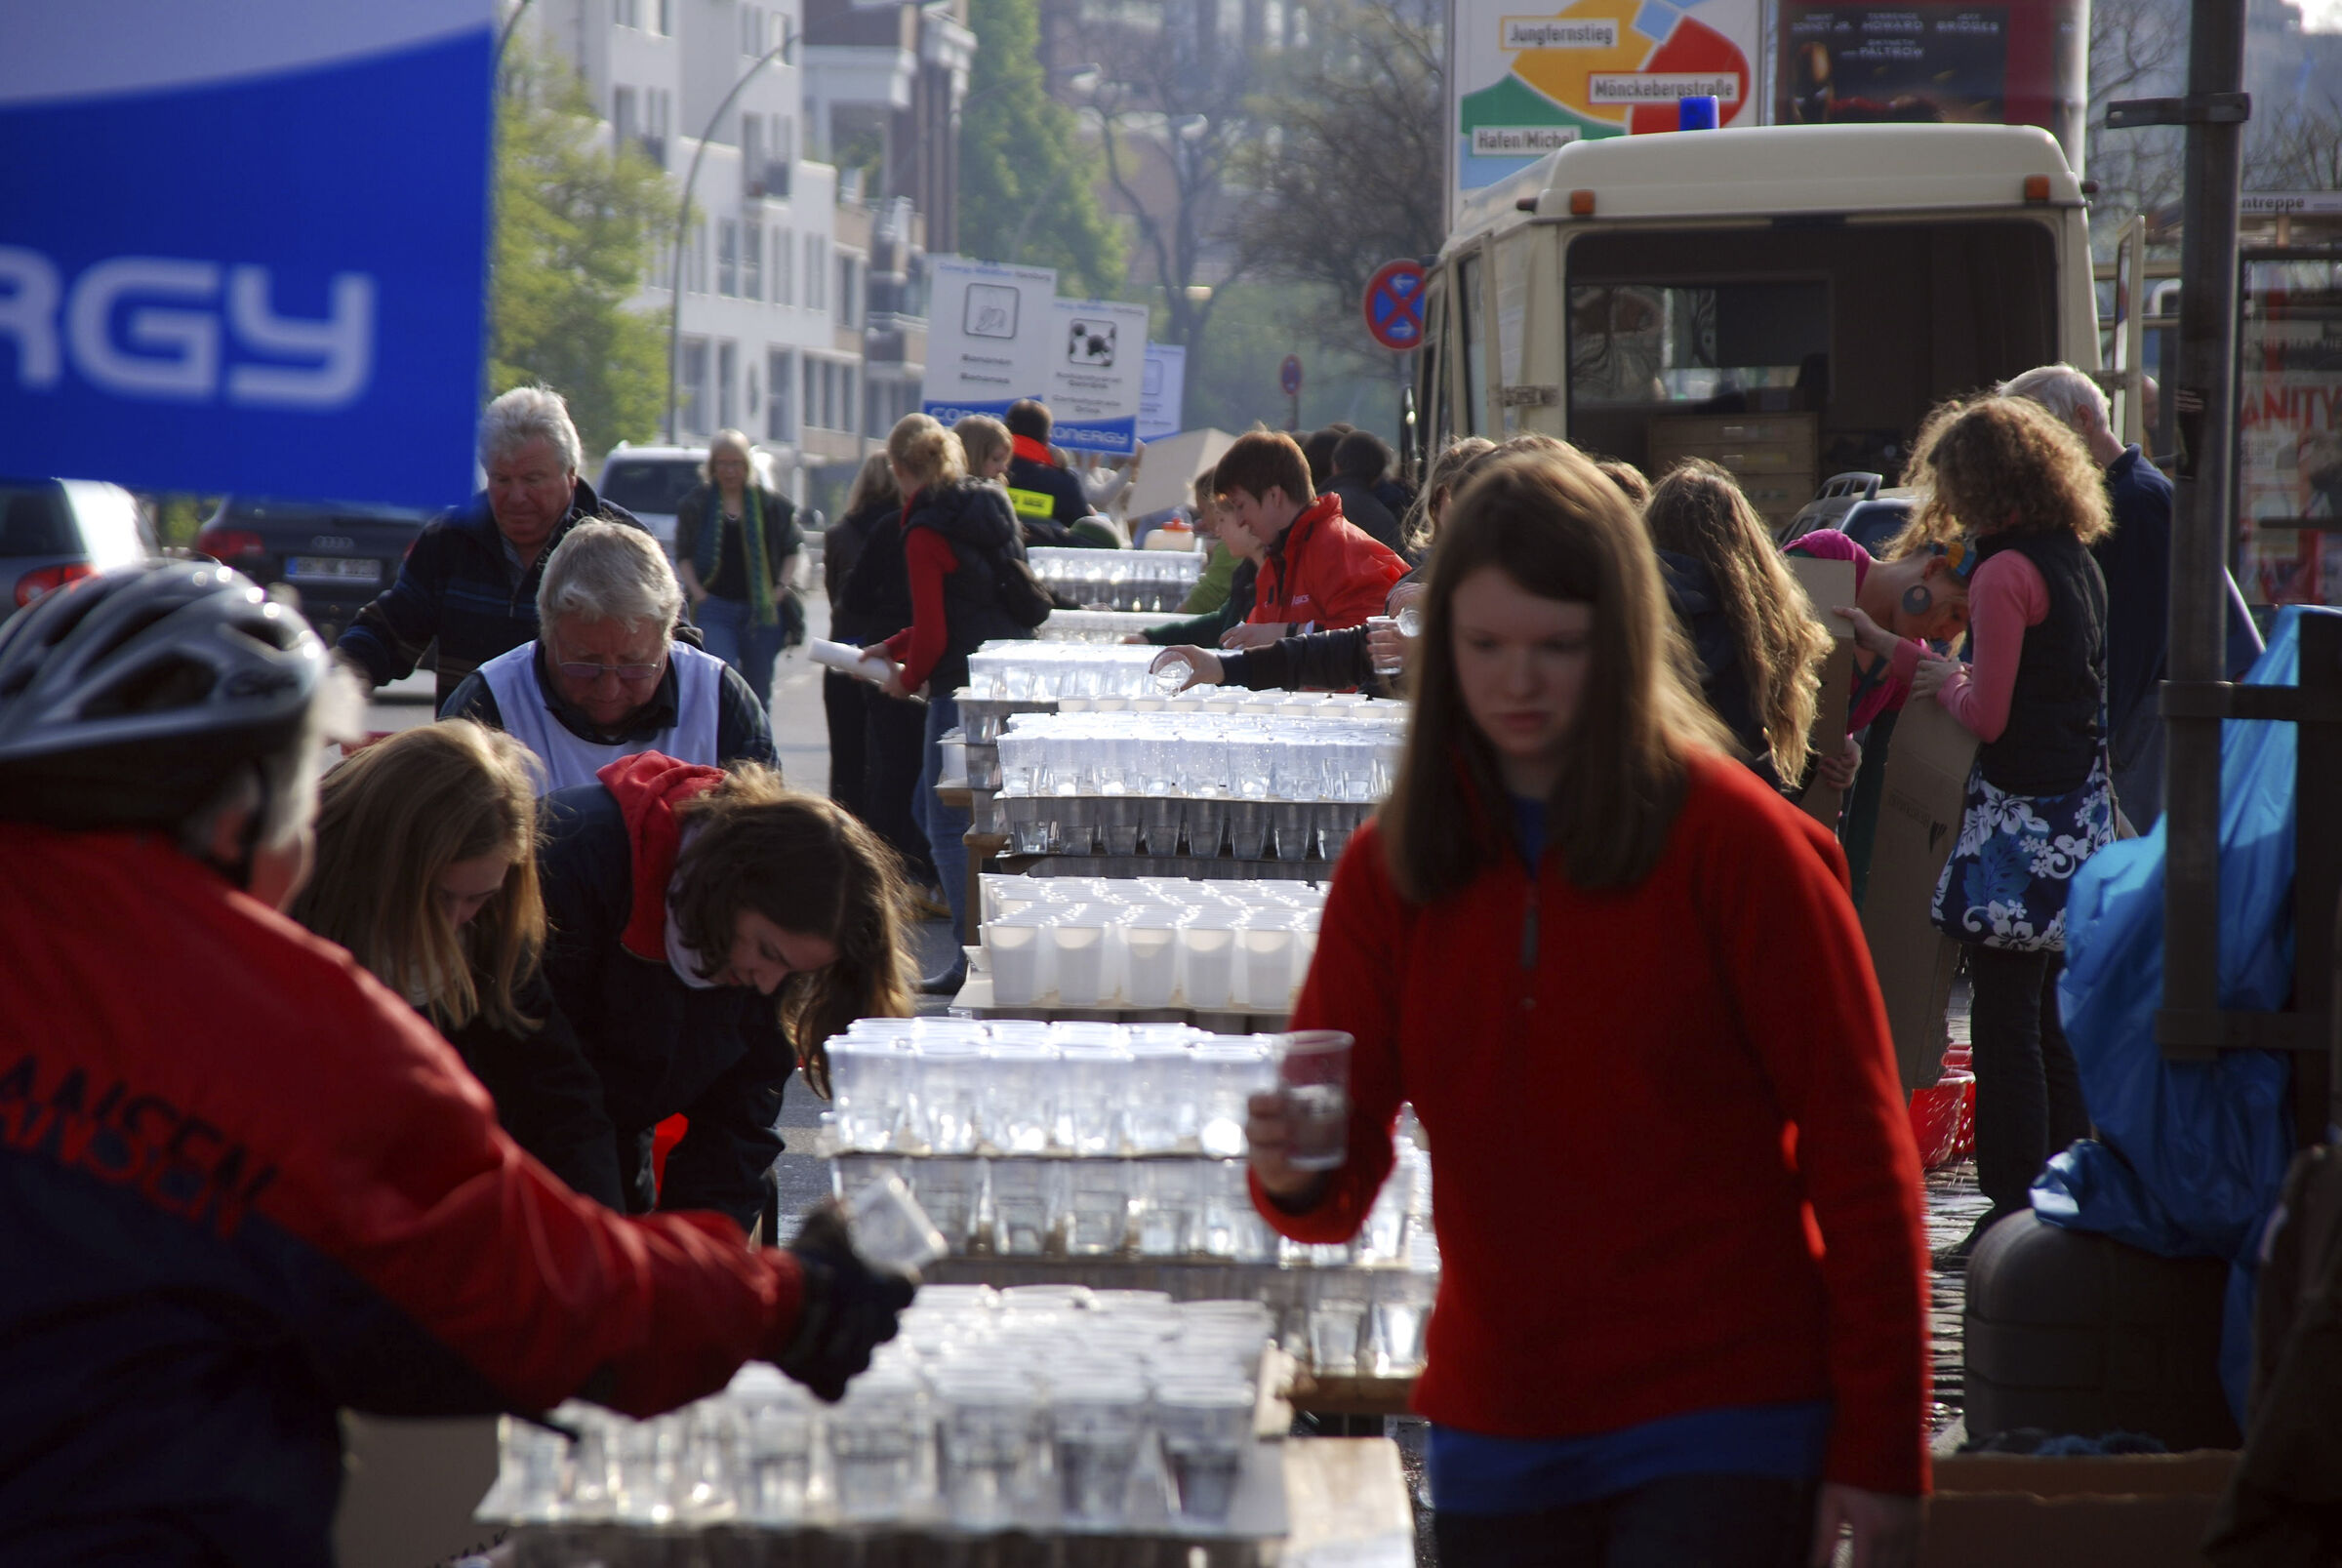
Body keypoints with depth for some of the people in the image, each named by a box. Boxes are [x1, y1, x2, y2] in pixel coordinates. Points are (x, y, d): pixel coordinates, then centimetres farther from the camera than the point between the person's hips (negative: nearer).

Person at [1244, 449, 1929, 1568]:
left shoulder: (1733, 841, -7)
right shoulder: (1391, 868, 5)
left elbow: (1858, 1156, -6)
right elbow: (1340, 1184, 3)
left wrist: (1876, 1456, -10)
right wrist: (1295, 1171, -22)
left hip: (1719, 1432, -4)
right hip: (1496, 1439, 5)